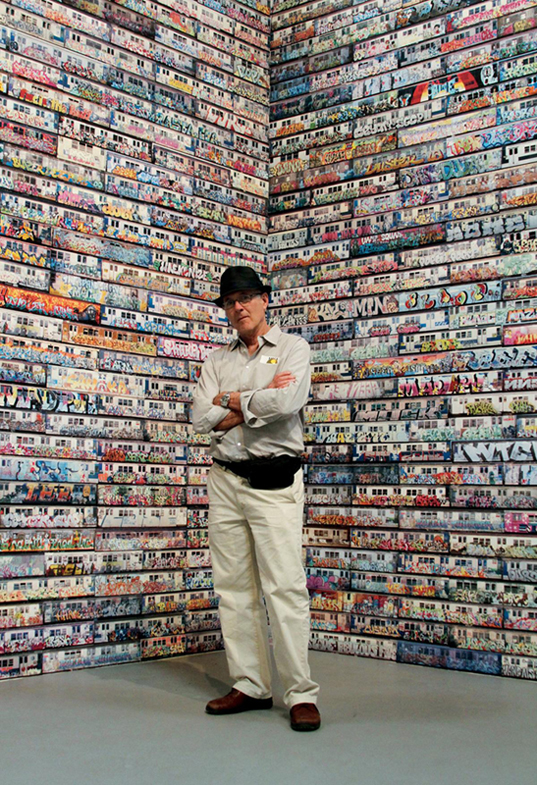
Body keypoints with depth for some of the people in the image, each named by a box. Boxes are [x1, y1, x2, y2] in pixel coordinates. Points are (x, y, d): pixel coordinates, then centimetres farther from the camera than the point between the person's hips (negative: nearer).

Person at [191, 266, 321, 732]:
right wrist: (257, 401, -8)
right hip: (225, 479, 5)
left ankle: (301, 694, -3)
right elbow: (201, 418, 0)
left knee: (284, 587, -9)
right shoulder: (218, 361, 15)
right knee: (234, 588, 6)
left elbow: (287, 401, -16)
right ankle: (250, 686, 15)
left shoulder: (292, 349, 4)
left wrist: (229, 400, -3)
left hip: (273, 480, -5)